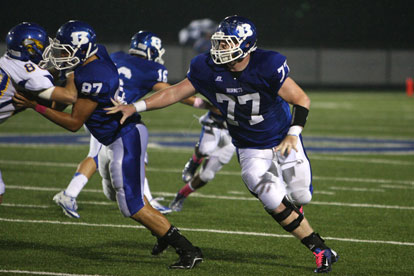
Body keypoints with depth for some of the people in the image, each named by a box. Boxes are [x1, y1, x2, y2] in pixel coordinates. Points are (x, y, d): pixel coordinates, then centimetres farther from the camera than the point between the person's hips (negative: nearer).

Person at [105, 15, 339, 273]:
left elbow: (302, 100, -20)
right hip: (250, 150, 2)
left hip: (282, 142, -2)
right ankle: (323, 251, 1)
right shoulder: (209, 69, -13)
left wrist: (293, 134, -33)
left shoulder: (267, 66, -25)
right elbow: (176, 92, -4)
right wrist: (135, 107, -11)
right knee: (276, 204, -11)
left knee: (300, 196, 4)